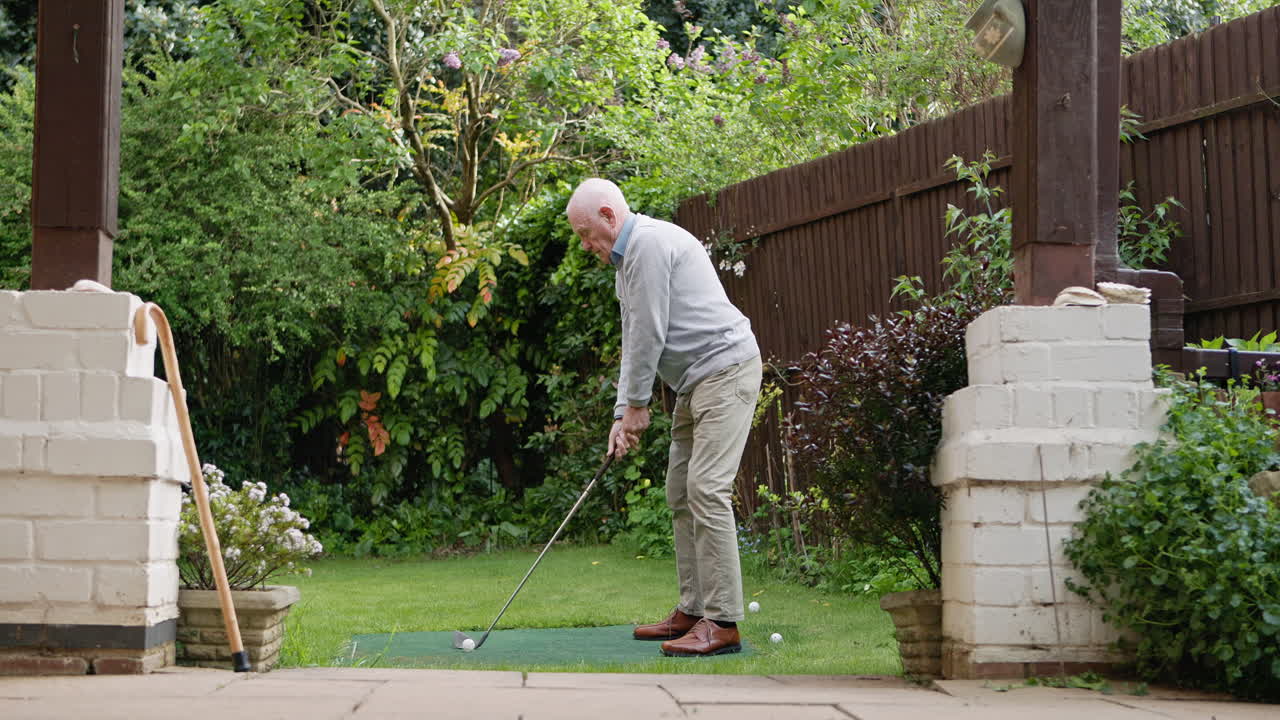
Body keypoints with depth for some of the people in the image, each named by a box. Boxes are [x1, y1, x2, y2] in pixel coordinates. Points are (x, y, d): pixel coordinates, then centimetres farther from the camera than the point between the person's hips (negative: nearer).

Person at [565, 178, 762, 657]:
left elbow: (650, 332, -17)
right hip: (696, 381, 11)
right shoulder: (626, 259, 19)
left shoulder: (649, 243, -15)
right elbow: (634, 342, 20)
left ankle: (722, 622, -16)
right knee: (681, 493, 10)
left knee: (707, 489, -16)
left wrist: (637, 404, -8)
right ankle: (693, 610, 16)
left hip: (725, 368, -11)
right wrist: (623, 414, 11)